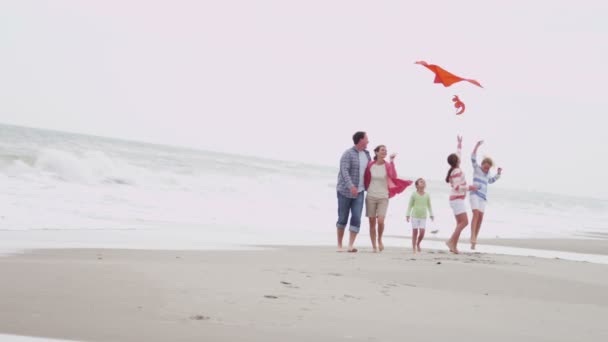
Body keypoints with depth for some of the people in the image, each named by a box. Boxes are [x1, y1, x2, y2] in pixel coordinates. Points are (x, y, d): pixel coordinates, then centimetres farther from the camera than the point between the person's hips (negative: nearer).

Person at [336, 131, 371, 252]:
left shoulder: (367, 155, 9)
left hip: (359, 192, 5)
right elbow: (344, 171, -24)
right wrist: (351, 186, -35)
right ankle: (339, 245, 17)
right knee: (343, 219, 4)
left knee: (356, 218, -10)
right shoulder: (348, 154, -12)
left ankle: (351, 246, -12)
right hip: (345, 191, -4)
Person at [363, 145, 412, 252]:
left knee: (380, 221, -16)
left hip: (383, 198, -1)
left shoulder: (387, 165, -3)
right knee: (372, 222, 2)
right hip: (371, 197, 1)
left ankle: (379, 239, 11)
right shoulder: (370, 165, -1)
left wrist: (392, 161, -24)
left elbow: (394, 176, -22)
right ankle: (374, 246, 11)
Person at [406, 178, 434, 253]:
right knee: (415, 232, 0)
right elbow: (410, 205, 1)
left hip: (423, 217, 2)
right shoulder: (414, 195, -3)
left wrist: (431, 215, 8)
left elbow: (429, 206, 12)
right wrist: (408, 215, -4)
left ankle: (418, 244, 20)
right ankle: (414, 248, 11)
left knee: (422, 232, -7)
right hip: (415, 216, -2)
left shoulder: (427, 195, 3)